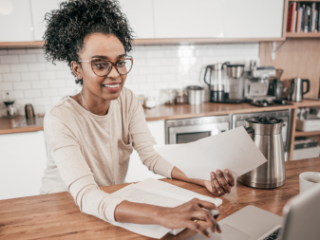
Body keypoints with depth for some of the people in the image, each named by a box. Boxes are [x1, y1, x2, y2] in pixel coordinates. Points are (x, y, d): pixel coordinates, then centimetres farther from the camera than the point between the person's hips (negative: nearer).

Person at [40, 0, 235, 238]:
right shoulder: (60, 119, -24)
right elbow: (85, 195, -34)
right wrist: (163, 215, -47)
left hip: (112, 203, 3)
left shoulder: (128, 101, -7)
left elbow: (151, 156, -11)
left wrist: (204, 179, -27)